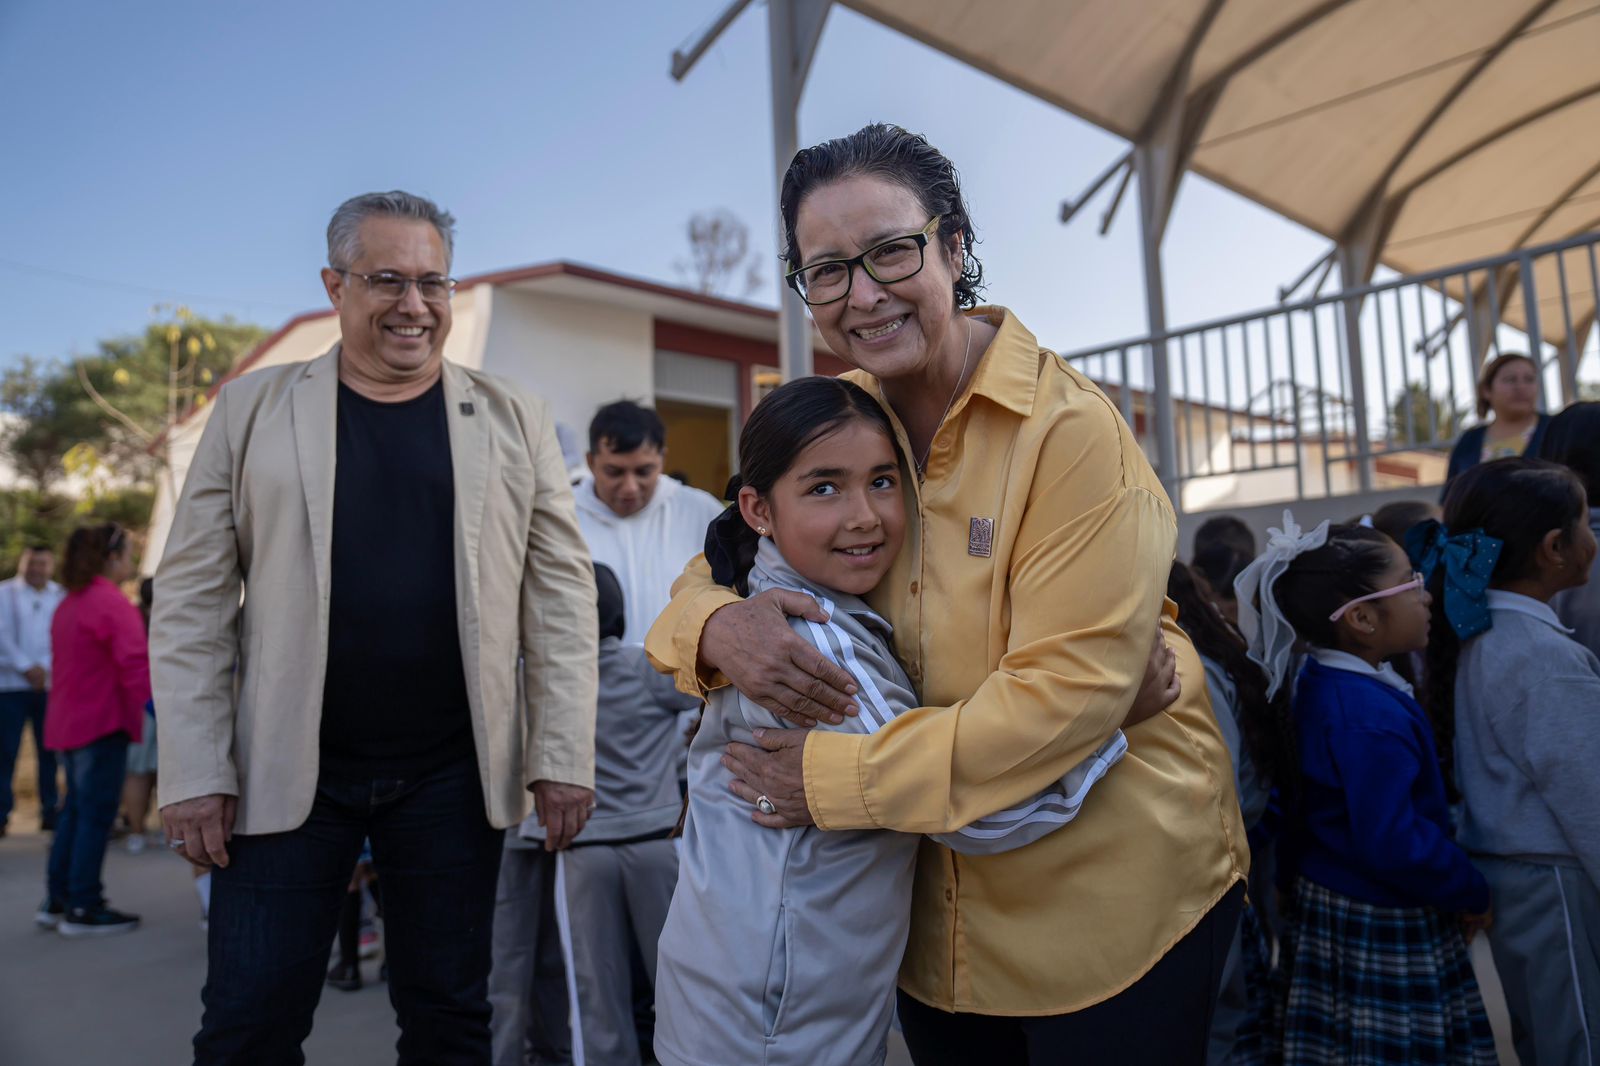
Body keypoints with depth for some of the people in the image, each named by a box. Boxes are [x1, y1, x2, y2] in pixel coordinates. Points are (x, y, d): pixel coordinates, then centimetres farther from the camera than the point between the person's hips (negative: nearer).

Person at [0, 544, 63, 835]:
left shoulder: (61, 596, 10)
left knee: (50, 752, 3)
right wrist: (25, 666, -14)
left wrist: (46, 668, -12)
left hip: (50, 685, 2)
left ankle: (50, 813, 10)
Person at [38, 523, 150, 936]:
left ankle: (56, 901, 23)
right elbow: (135, 665, -25)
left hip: (69, 723, 10)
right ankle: (84, 910, 3)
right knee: (96, 815, -3)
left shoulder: (68, 605, 16)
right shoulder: (113, 604, -15)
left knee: (74, 811, 17)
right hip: (102, 723, -9)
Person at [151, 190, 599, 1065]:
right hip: (286, 773, 0)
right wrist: (194, 772, -3)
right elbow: (192, 599, 2)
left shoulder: (512, 421, 4)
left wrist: (564, 757, -3)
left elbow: (561, 594, 2)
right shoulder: (251, 409, 4)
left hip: (453, 777, 1)